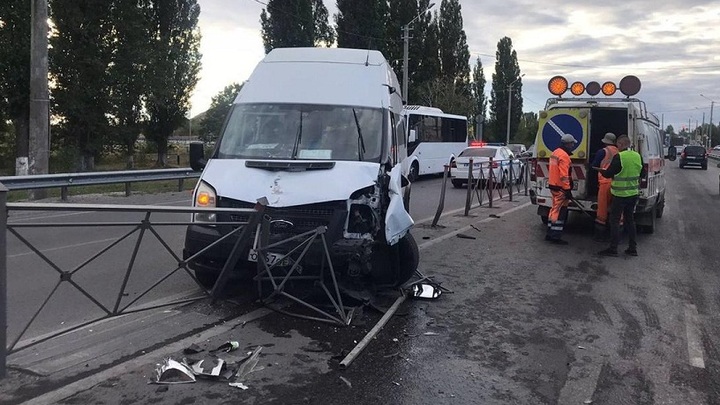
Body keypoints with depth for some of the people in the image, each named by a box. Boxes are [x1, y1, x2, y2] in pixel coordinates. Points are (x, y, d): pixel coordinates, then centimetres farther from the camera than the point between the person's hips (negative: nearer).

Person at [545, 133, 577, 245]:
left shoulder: (555, 153, 13)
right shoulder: (564, 156, -18)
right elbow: (564, 175, -23)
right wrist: (568, 190, -21)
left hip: (553, 185, 10)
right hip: (561, 188, -10)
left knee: (555, 209, 17)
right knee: (560, 212, -5)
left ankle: (550, 234, 23)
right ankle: (555, 236, -3)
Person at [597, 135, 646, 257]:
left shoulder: (619, 157, -17)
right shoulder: (638, 156, 4)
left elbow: (608, 174, -13)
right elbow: (642, 173, 15)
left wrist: (601, 171, 7)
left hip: (620, 195, -7)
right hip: (633, 194, 7)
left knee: (614, 220, 1)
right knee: (630, 219, 16)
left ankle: (613, 248, 1)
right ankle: (632, 248, 19)